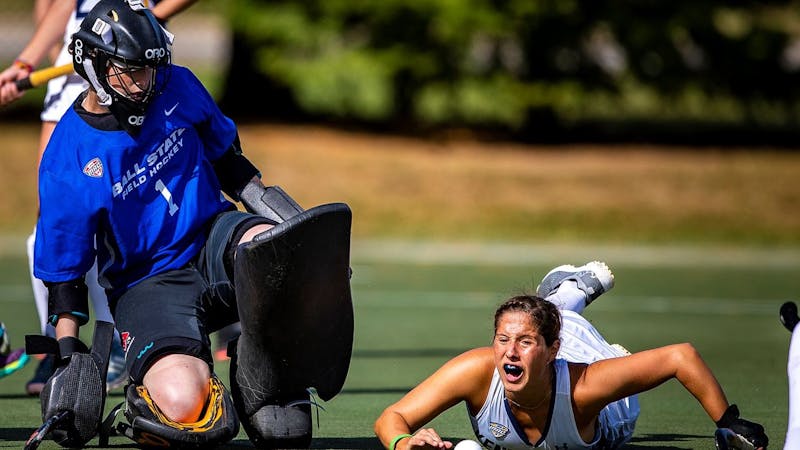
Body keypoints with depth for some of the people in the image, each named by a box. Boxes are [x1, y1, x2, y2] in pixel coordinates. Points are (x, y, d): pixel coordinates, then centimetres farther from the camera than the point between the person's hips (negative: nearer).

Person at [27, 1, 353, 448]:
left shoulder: (179, 89, 0)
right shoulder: (68, 161, -11)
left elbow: (227, 158, 19)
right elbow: (62, 270, -4)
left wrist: (268, 200, 6)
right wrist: (68, 356, -7)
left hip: (214, 240, 3)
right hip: (147, 285, -3)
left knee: (268, 245, -37)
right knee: (181, 403, -31)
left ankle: (266, 387, -21)